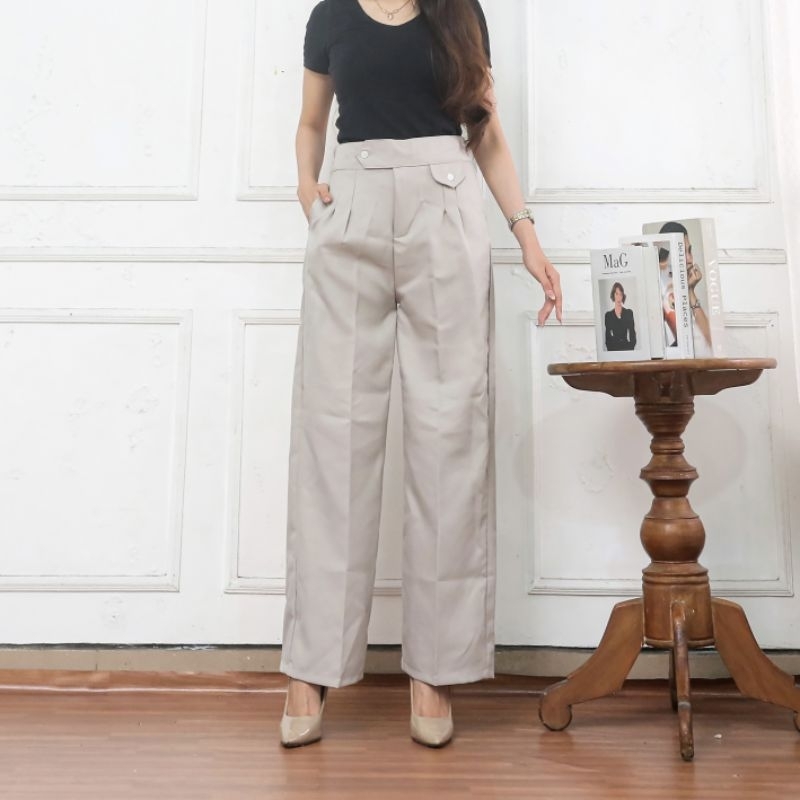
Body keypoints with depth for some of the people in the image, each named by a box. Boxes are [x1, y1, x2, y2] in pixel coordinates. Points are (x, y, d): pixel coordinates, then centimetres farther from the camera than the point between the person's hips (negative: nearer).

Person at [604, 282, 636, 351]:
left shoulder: (629, 313, 9)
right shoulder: (608, 315, 9)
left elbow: (632, 333, 7)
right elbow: (607, 335, 7)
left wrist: (632, 346, -5)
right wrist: (609, 348, -6)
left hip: (626, 346, 0)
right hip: (613, 347, 0)